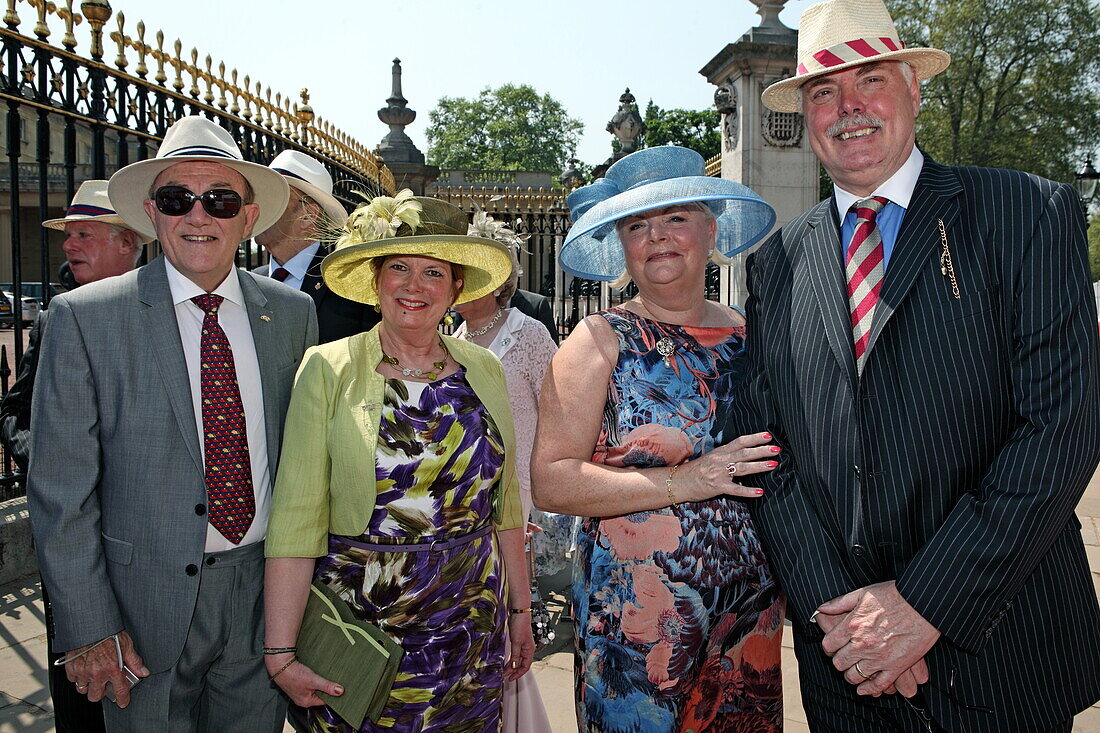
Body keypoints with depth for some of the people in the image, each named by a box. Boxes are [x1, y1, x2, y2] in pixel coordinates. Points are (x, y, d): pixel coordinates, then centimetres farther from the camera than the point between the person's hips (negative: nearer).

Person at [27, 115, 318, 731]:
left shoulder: (293, 314, 1)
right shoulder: (84, 317, -9)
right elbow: (61, 490, -8)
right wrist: (88, 629, -10)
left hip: (264, 594, 3)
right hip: (148, 607, -2)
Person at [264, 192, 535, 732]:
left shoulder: (484, 370, 3)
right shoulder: (329, 369, -8)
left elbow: (504, 504, 8)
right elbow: (296, 520, -13)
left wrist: (519, 609, 9)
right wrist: (280, 656, -14)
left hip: (471, 626, 3)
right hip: (360, 622, -3)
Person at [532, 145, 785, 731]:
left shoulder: (748, 337, 5)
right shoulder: (600, 340, -6)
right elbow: (550, 481, -16)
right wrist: (683, 481, -20)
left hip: (752, 610, 4)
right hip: (635, 616, -4)